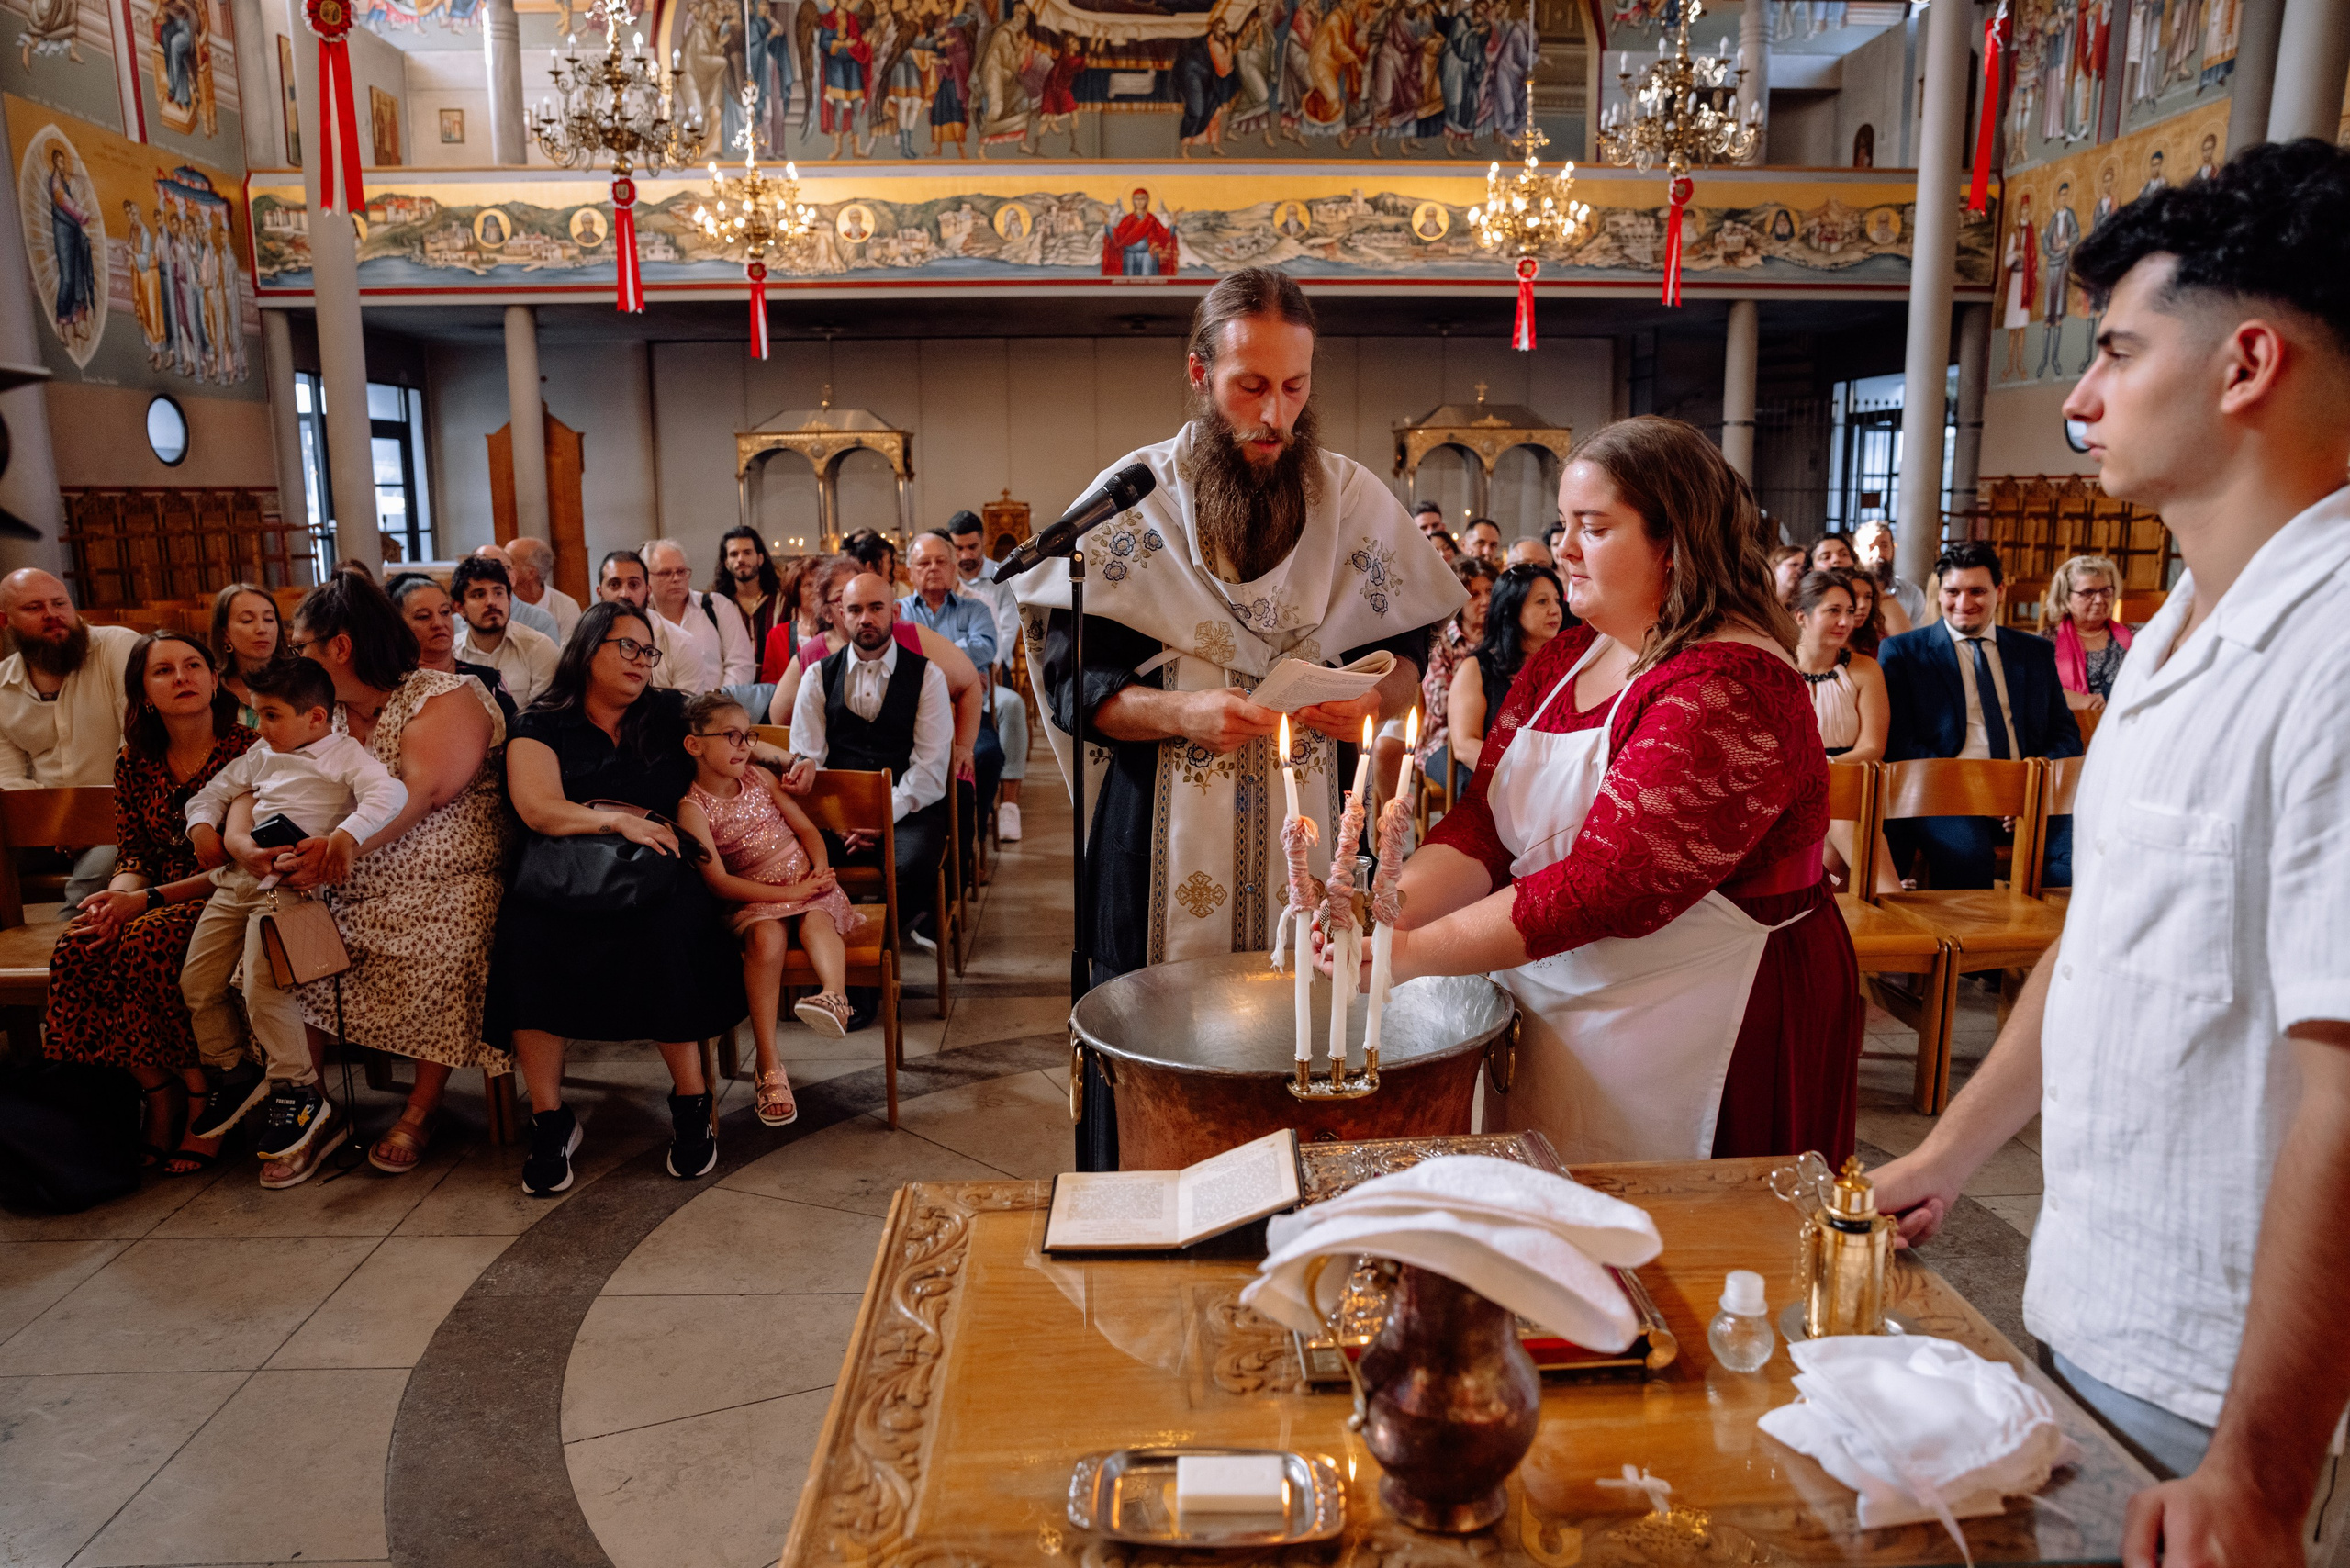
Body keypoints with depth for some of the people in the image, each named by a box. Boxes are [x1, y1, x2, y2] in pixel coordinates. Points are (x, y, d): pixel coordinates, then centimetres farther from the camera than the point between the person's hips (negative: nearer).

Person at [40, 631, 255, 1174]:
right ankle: (161, 1094, -10)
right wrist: (115, 899, -15)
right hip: (159, 901, 6)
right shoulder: (134, 763, 9)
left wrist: (149, 900, -19)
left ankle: (203, 1099, -15)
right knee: (76, 950, -23)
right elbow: (134, 856, 9)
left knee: (146, 946, -33)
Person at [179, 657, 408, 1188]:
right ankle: (231, 1078, 26)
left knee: (264, 989, -18)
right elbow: (212, 793, 33)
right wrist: (201, 826, 10)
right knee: (196, 981, 7)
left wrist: (347, 835, -33)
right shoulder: (259, 758, 23)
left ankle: (298, 1099, -6)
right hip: (236, 880, 8)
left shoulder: (342, 753, -1)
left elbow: (389, 792, -18)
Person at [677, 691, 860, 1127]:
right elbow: (719, 881, -12)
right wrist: (789, 892, -19)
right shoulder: (693, 808, -4)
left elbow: (807, 828, 15)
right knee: (766, 937, -34)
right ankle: (770, 1068, -31)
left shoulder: (761, 778, 11)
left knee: (818, 919, -31)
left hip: (806, 883, 3)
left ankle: (835, 994, -61)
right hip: (755, 899, -3)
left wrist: (820, 869, -6)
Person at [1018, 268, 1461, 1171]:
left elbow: (1407, 651, 11)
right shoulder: (1131, 496, 0)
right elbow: (1074, 681, -3)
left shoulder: (1357, 498, 5)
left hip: (1312, 834, 2)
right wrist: (1179, 712, -20)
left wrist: (1377, 699, -12)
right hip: (1164, 849, -1)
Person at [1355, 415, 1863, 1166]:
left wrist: (1413, 951, -26)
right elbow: (1480, 825, 1)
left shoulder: (1734, 687, -19)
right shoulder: (1561, 662, 8)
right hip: (1550, 1015, 7)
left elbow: (1605, 885, -26)